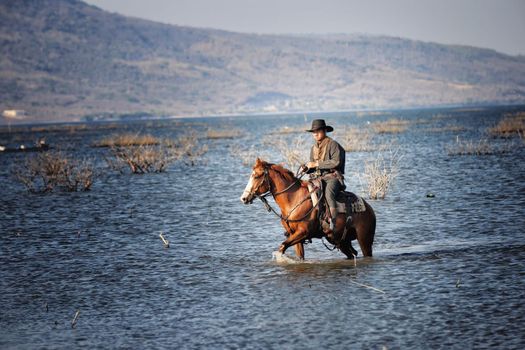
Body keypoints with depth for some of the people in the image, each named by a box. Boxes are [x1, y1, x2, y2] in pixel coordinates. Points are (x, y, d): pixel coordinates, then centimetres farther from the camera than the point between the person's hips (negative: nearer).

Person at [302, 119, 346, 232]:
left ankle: (332, 223, -44)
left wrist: (317, 164, -16)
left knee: (328, 192, -37)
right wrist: (307, 168, 3)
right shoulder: (314, 147, 19)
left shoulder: (332, 144, -5)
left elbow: (336, 162, -17)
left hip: (332, 177, -8)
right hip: (317, 178, 8)